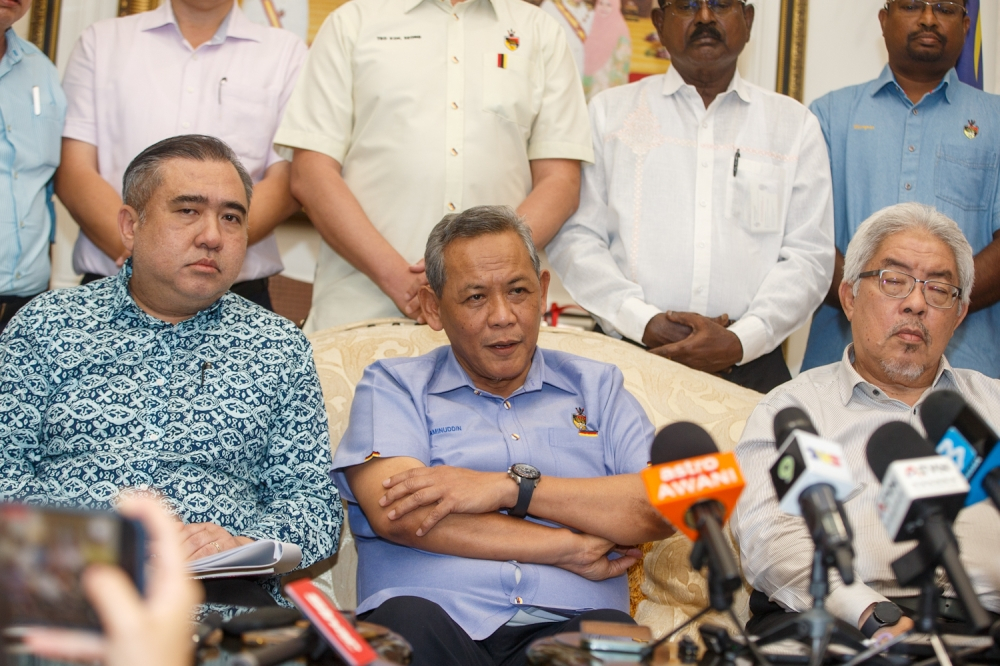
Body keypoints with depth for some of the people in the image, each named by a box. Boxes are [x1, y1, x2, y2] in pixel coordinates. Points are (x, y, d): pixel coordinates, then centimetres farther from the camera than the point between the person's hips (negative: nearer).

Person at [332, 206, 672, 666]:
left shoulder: (596, 387, 24)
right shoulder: (392, 386, 18)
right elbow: (395, 515, -3)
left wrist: (511, 487, -5)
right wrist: (571, 548, 0)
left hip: (565, 625, 2)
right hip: (438, 619, -1)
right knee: (405, 622, -38)